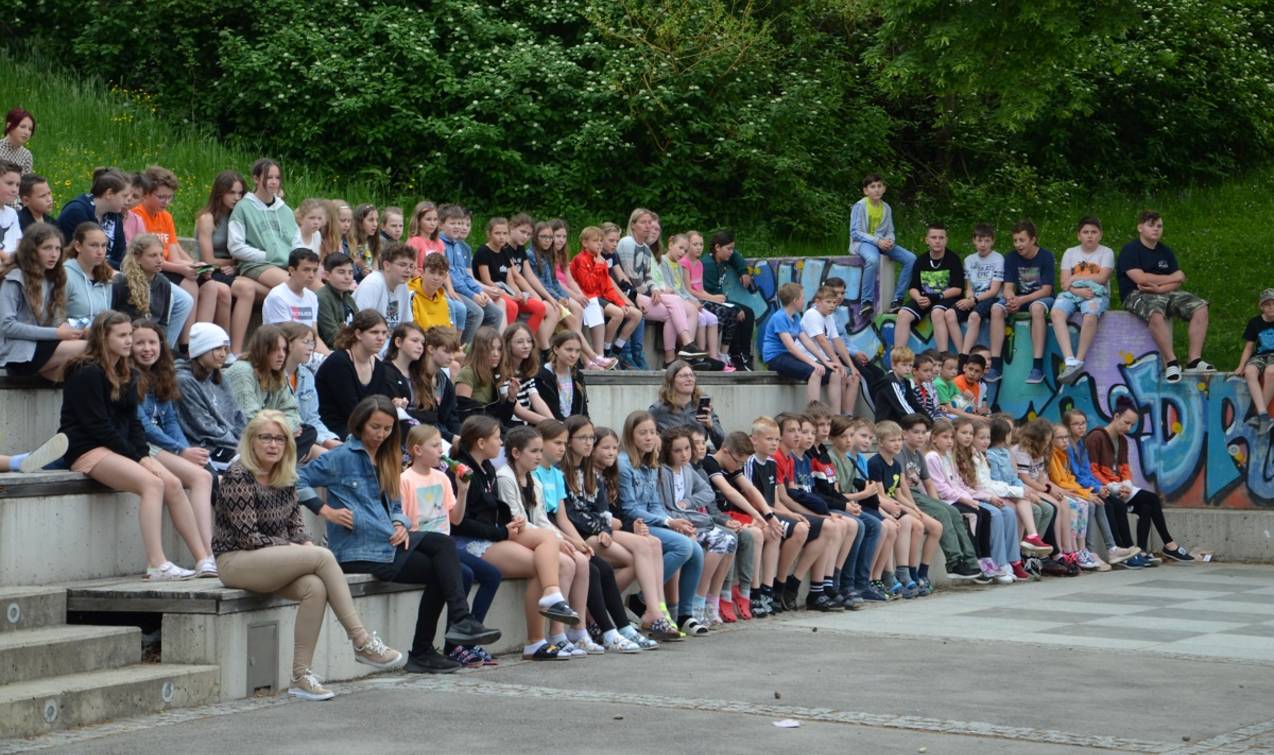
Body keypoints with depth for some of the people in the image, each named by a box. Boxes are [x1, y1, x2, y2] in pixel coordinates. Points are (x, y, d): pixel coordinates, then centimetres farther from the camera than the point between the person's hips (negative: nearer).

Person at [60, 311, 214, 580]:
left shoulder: (126, 374, 17)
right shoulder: (86, 374, -10)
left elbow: (132, 421, 14)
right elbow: (97, 426, -15)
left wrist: (144, 455, -5)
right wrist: (137, 458, -15)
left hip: (122, 449, 8)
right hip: (87, 450, -8)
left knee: (173, 483, -13)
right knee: (152, 483, -29)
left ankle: (204, 559, -15)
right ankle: (156, 565, -34)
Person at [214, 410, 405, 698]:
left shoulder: (286, 477, 10)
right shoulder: (238, 477, -13)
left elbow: (295, 523, 16)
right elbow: (248, 537, -17)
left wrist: (306, 543, -6)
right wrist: (293, 548, -15)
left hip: (271, 562, 7)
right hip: (235, 561, -7)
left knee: (315, 587, -26)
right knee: (323, 557, -24)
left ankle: (301, 676, -23)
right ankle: (362, 642, -20)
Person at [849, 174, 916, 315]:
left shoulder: (886, 208, 9)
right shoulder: (860, 206, -7)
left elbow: (890, 231, 13)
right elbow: (855, 233, -11)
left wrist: (889, 240, -12)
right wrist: (877, 241, -20)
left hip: (882, 242, 6)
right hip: (862, 242, -6)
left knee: (911, 259, -12)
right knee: (873, 259, -41)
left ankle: (896, 300, -8)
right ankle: (867, 301, -33)